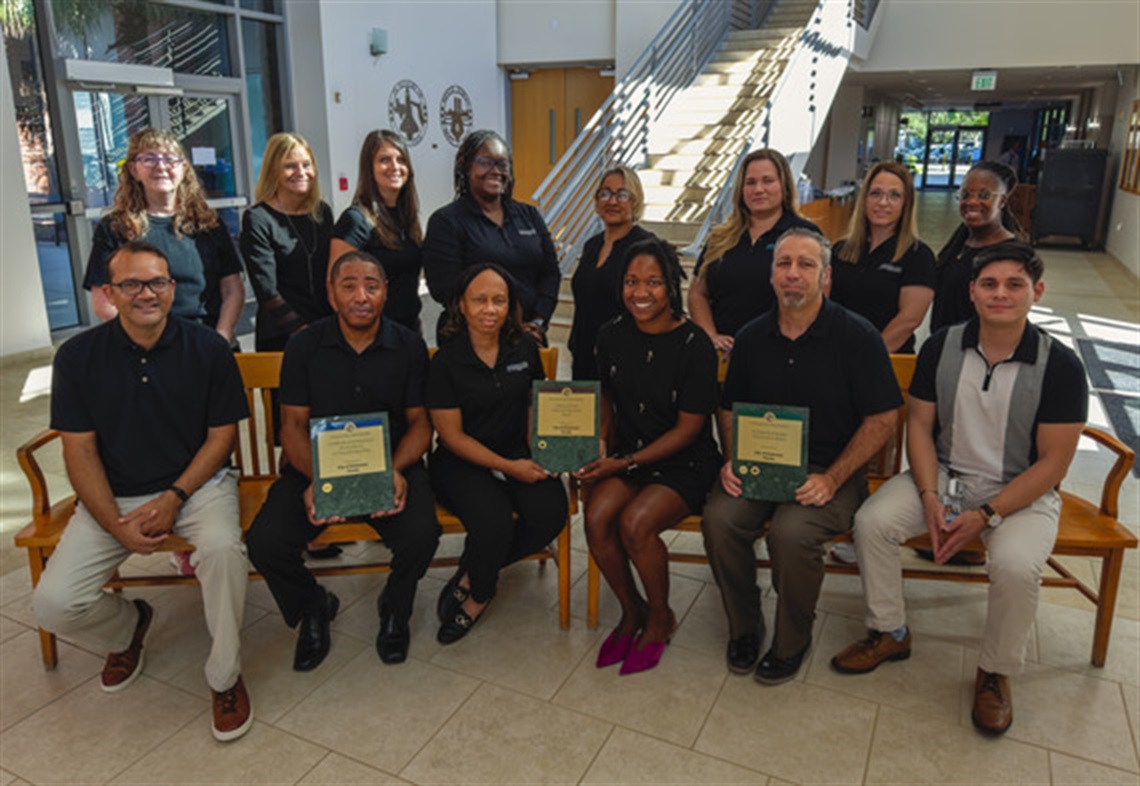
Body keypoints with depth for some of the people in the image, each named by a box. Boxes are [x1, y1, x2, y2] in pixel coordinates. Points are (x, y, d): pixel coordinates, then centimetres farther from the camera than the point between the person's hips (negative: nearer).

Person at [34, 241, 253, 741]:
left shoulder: (207, 349, -5)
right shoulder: (77, 357, -3)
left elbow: (222, 434, -2)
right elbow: (79, 449, -2)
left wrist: (174, 499, -14)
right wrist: (117, 525, -12)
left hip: (197, 482, -2)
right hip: (113, 494, 2)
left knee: (222, 546, -34)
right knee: (53, 604, -15)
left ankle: (225, 677, -11)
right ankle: (127, 629, 23)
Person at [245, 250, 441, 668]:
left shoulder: (409, 346, 1)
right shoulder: (304, 346, 1)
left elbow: (420, 421, 2)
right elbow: (293, 424, 0)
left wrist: (396, 471, -17)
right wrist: (314, 481, -18)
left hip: (391, 464, -1)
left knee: (421, 534, -27)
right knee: (264, 541, -20)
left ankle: (395, 609, 9)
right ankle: (313, 607, 14)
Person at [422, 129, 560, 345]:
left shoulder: (529, 216, 15)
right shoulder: (446, 221, -2)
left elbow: (550, 272, 12)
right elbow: (447, 288, -11)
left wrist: (538, 321, -4)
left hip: (529, 336, 4)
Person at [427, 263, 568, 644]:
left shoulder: (525, 350, 4)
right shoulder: (446, 361, -8)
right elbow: (452, 435, -8)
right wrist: (509, 468, -15)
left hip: (519, 454, 4)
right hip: (462, 463, -4)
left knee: (551, 513, -23)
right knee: (493, 522, -31)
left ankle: (472, 577, 1)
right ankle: (481, 591, 5)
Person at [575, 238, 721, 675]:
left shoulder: (694, 344, -13)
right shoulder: (612, 335, 2)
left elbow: (688, 427, -12)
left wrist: (628, 463, -16)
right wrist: (598, 449, 0)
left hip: (684, 462, -4)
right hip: (626, 457, 5)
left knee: (635, 523, -28)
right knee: (597, 518, -22)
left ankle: (660, 617, 3)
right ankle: (631, 611, 6)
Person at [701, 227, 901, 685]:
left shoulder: (856, 336, -5)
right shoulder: (752, 337, 7)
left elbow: (882, 419, -5)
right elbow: (730, 409, 16)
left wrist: (832, 479, -14)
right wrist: (732, 460, -3)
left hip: (829, 470, -3)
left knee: (791, 532, -31)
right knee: (719, 518, -24)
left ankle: (792, 642, 0)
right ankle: (744, 626, 3)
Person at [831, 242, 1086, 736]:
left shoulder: (1059, 366, -12)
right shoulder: (941, 347, -4)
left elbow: (1052, 463, -12)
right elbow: (919, 424, 1)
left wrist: (985, 516, -19)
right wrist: (930, 498, -13)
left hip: (1022, 491, -3)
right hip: (945, 475, 3)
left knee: (1015, 565, -32)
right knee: (872, 521, -20)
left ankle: (996, 672, -1)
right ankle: (889, 634, 4)